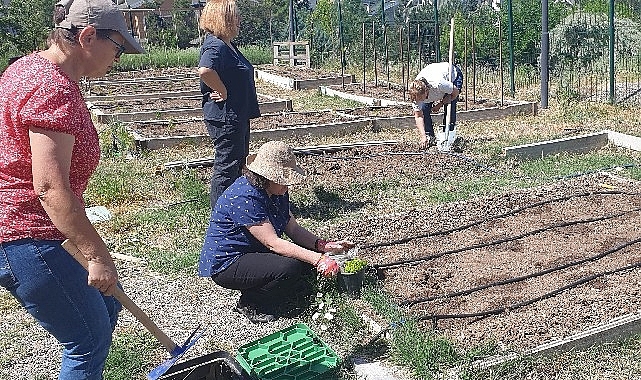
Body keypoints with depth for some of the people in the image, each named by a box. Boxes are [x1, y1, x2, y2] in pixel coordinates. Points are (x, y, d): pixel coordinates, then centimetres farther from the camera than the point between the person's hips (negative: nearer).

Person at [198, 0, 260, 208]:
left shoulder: (228, 45, 12)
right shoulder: (215, 46, -20)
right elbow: (205, 71, -40)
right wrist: (224, 92, -27)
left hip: (237, 116, 11)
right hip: (225, 118, -11)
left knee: (239, 160, 20)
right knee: (226, 164, -2)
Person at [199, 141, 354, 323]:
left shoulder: (277, 192, 2)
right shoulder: (244, 197, -28)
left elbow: (293, 229, 2)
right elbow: (272, 243, -31)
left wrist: (323, 246, -15)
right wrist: (318, 259, -33)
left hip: (255, 252, 10)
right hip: (226, 264, -10)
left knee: (309, 256, -3)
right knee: (289, 267, -29)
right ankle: (249, 304, -5)